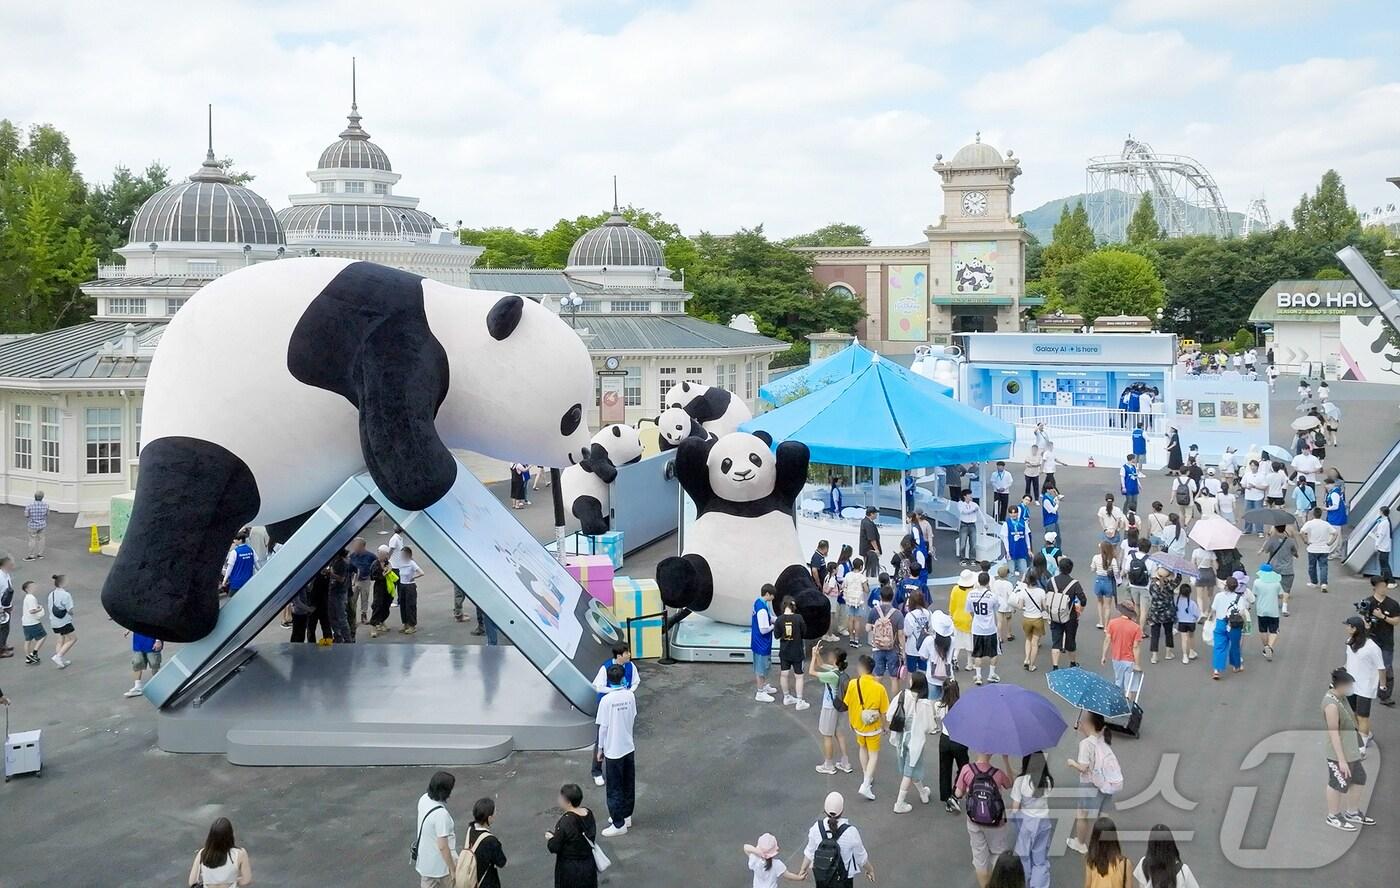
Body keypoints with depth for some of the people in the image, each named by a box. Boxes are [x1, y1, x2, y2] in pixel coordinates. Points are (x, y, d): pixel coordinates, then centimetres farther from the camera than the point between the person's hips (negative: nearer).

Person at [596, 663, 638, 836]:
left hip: (613, 751, -5)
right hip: (629, 748, 5)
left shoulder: (606, 700, -20)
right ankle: (626, 816, 32)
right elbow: (633, 719, 4)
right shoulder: (630, 696, -7)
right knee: (629, 785, 19)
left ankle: (619, 824, 11)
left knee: (614, 789, 5)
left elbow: (603, 727, -14)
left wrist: (600, 748, -1)